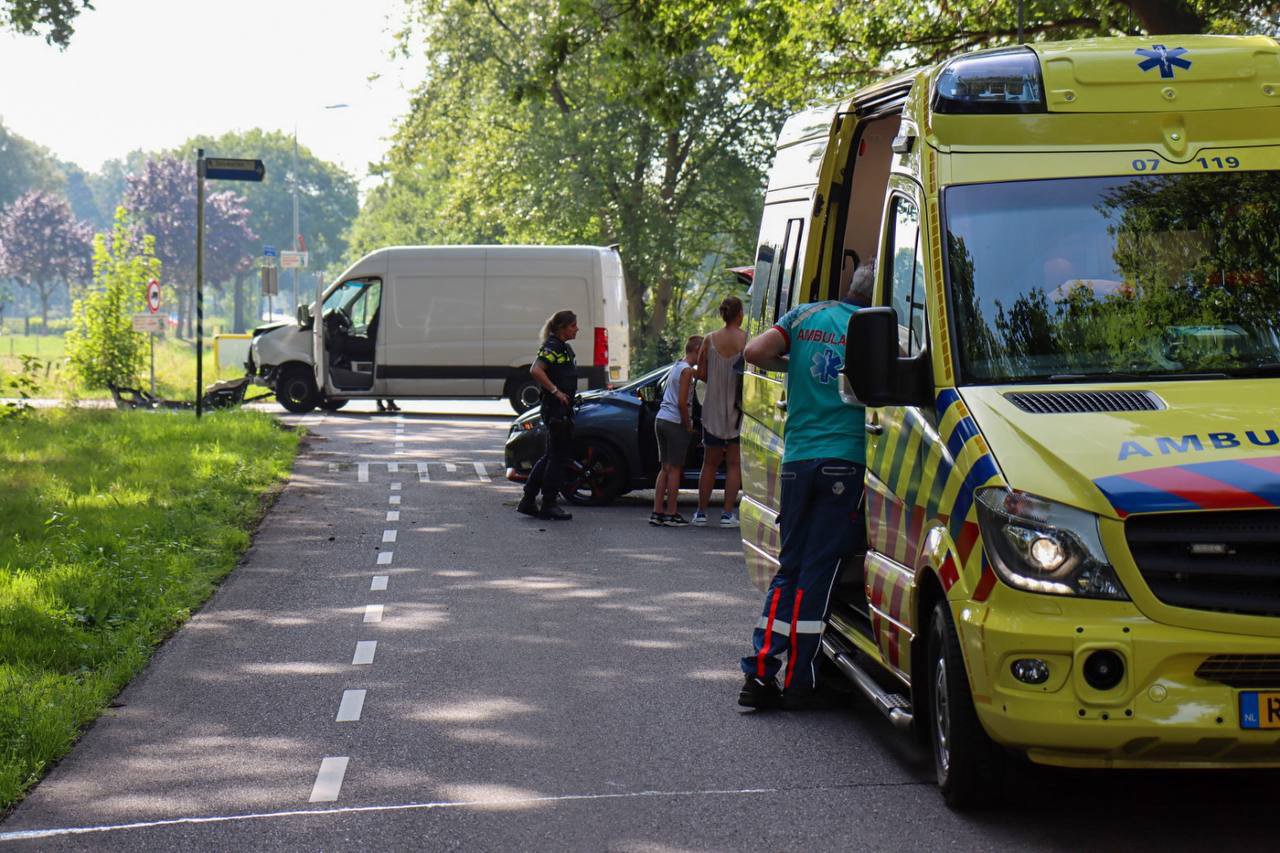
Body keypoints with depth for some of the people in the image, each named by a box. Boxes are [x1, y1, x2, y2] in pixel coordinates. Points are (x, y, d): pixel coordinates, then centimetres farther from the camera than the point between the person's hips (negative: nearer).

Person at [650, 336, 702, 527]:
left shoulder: (675, 367, 16)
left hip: (661, 419, 8)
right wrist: (688, 426, -9)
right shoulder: (687, 370, -12)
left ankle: (657, 512, 10)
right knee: (675, 469, -2)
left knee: (665, 468, 12)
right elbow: (682, 403, -19)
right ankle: (671, 514, 1)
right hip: (675, 423, -8)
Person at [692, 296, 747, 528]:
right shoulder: (747, 339, -9)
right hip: (738, 408, -2)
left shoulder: (710, 340, -3)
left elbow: (701, 373, -2)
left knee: (710, 463, 13)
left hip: (713, 408, 2)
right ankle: (728, 513, -1)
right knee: (734, 463, 5)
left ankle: (701, 511, 14)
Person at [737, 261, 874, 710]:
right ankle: (799, 684, -1)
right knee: (819, 572, -1)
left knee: (789, 569, 11)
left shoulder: (806, 316, 8)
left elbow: (756, 351, -1)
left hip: (796, 460, 4)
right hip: (846, 462, -3)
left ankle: (759, 673, 3)